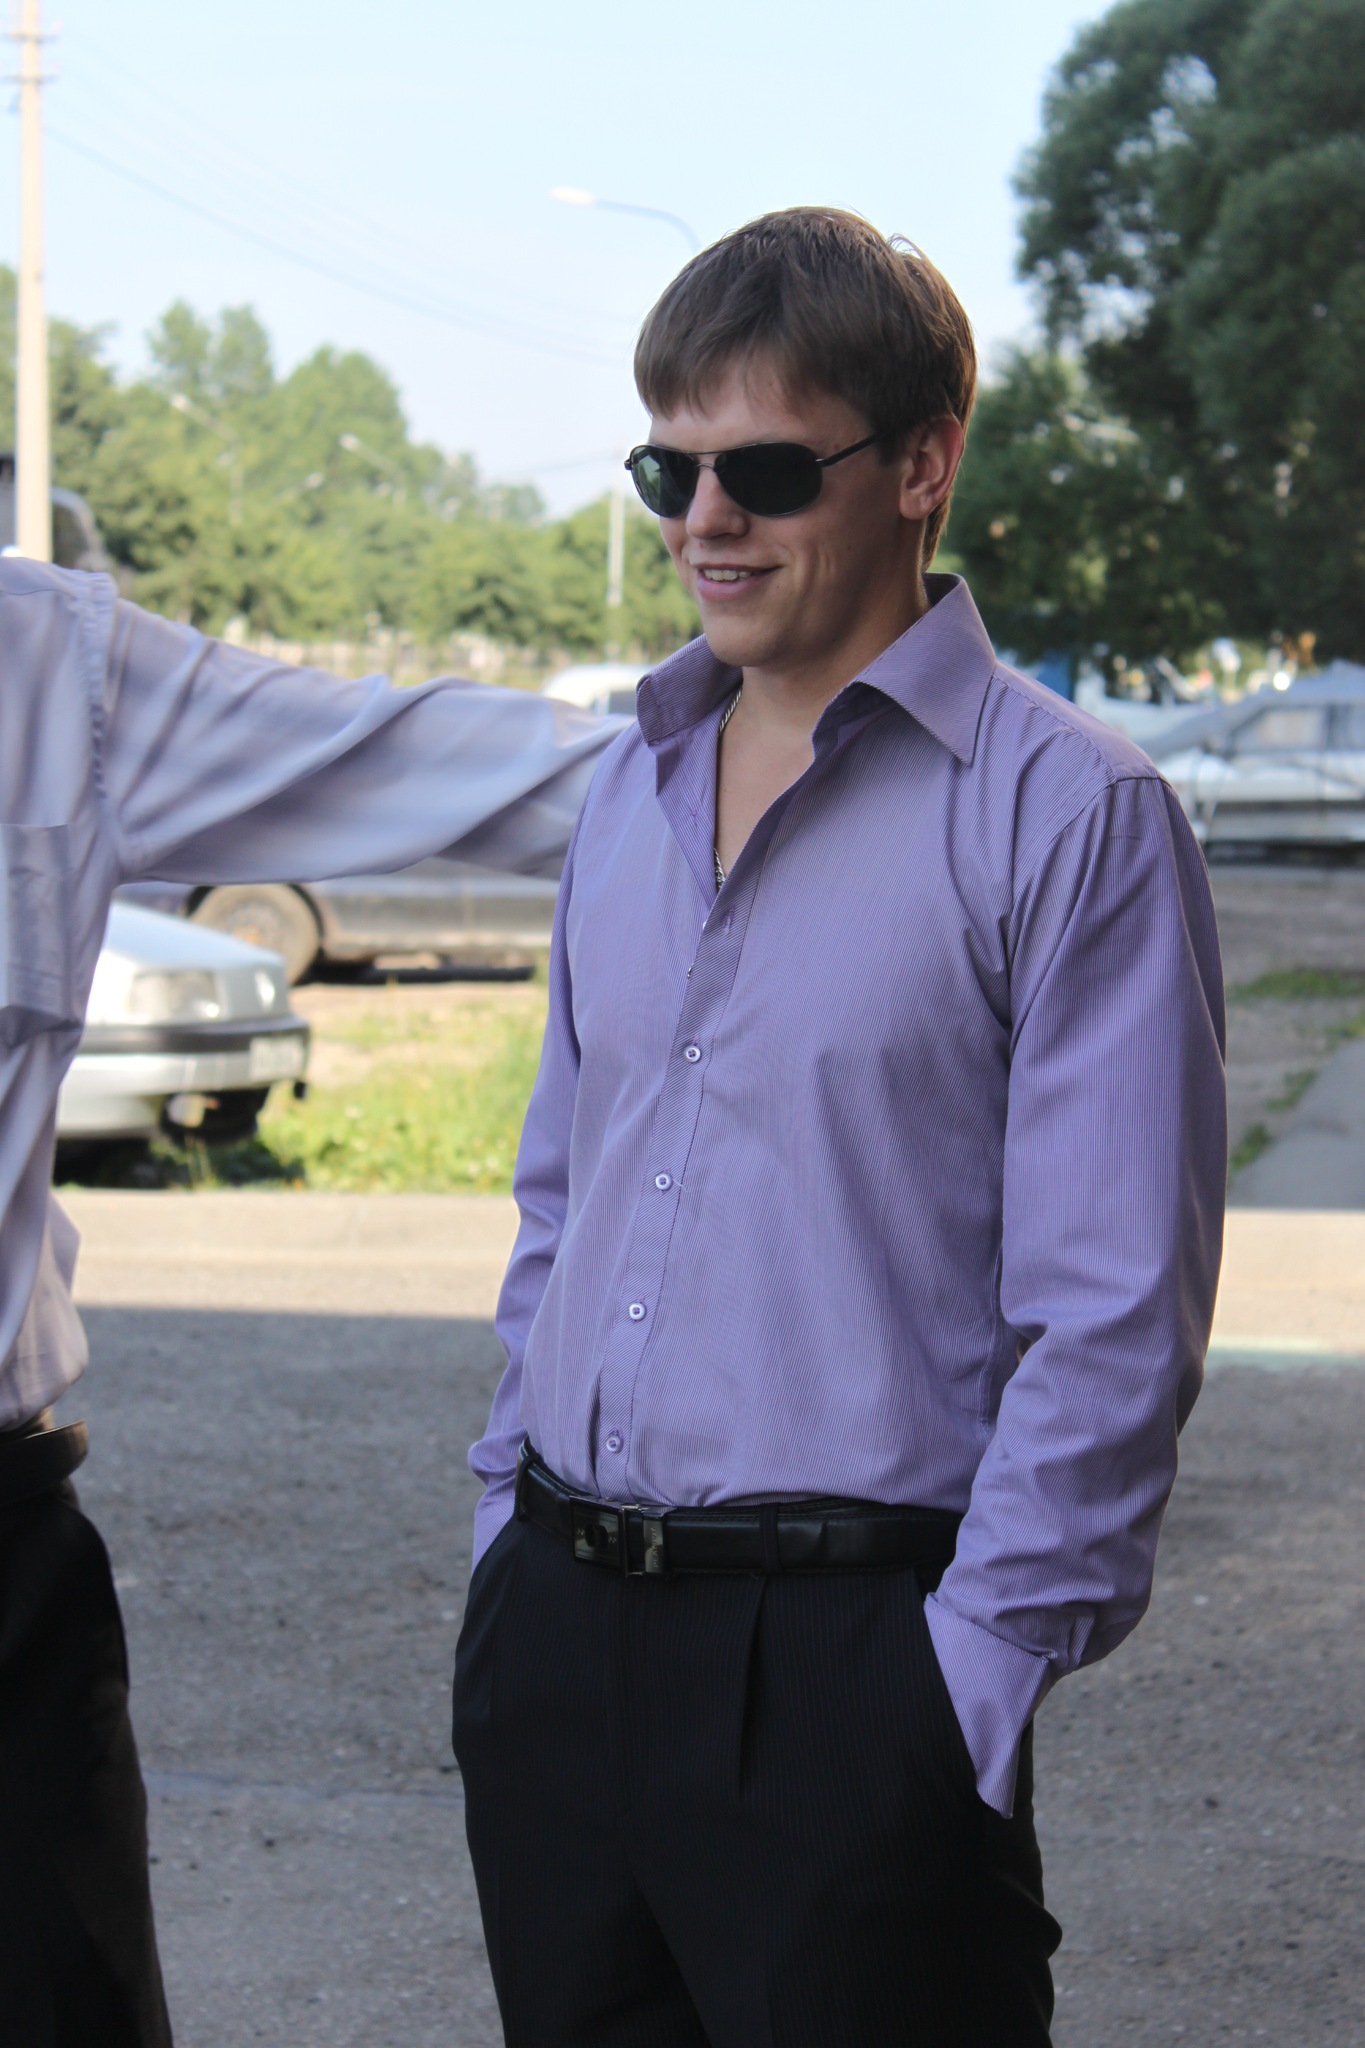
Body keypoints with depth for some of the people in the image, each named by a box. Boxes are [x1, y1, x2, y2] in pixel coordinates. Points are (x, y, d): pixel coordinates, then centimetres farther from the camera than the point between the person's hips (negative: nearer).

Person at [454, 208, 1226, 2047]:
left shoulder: (1072, 815, -8)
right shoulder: (630, 794, 13)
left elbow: (1117, 1319, -12)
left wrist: (972, 1675, -14)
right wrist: (515, 1526, 15)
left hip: (847, 1658, -6)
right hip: (556, 1642, 6)